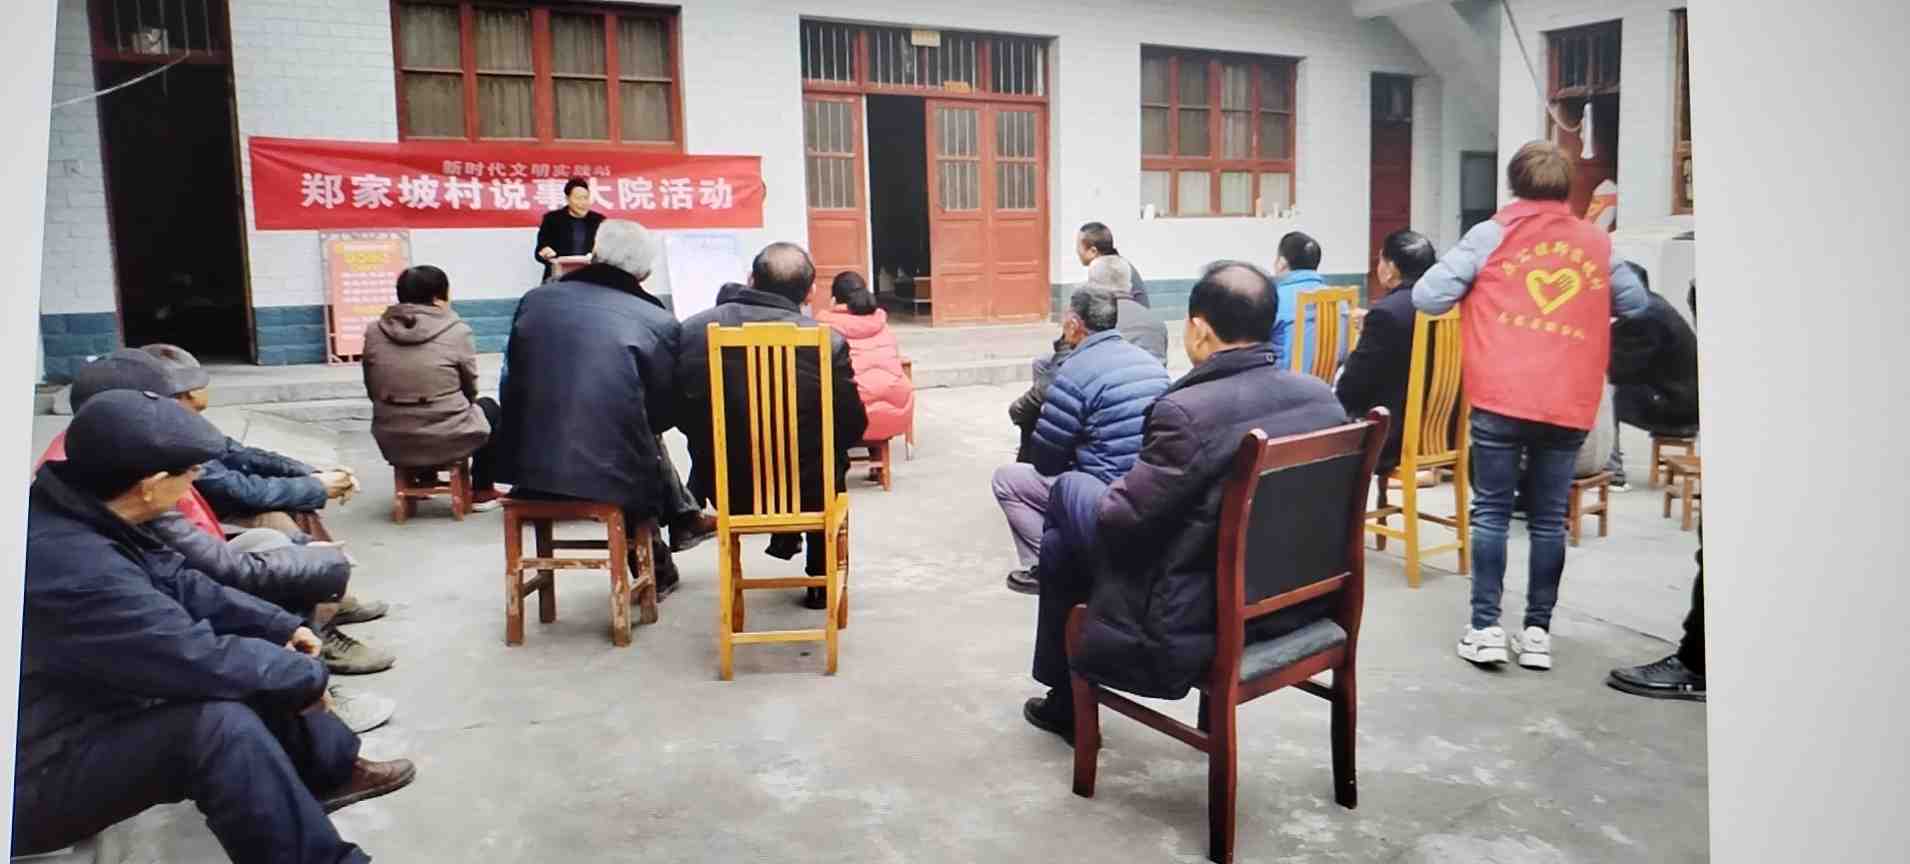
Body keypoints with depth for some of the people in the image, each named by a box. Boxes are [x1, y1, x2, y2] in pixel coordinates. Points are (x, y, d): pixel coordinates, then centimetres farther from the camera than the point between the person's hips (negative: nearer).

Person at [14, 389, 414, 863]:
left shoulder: (77, 514, -5)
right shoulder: (76, 571, -34)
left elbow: (178, 583, 7)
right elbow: (205, 660, -30)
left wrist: (282, 625, 1)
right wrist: (308, 674, -15)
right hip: (35, 775, -10)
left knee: (258, 650, 8)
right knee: (220, 725, -31)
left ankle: (331, 770, 21)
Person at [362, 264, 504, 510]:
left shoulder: (374, 332, 1)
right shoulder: (457, 331, -9)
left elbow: (373, 392, 8)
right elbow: (470, 390, 2)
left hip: (393, 444, 4)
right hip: (448, 442, -4)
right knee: (488, 407, 28)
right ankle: (481, 492, 30)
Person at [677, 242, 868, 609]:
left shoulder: (694, 329, -10)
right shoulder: (828, 343, -19)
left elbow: (678, 411, 4)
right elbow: (853, 427, -7)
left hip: (724, 491, 3)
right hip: (806, 493, -2)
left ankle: (784, 536, 46)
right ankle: (820, 579, 37)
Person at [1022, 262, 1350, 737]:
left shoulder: (1187, 412, -27)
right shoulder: (1321, 395, -4)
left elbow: (1118, 520, -20)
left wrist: (1108, 499, 4)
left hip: (1200, 624, -7)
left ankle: (1067, 700, 34)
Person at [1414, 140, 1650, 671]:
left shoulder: (1492, 235, 1)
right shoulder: (1597, 244, 11)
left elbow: (1427, 297, -4)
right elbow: (1637, 306, 18)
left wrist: (1474, 292, 16)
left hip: (1501, 399, -2)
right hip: (1570, 404, 3)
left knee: (1491, 512, 5)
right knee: (1549, 518, 9)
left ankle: (1485, 629, 3)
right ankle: (1538, 632, 12)